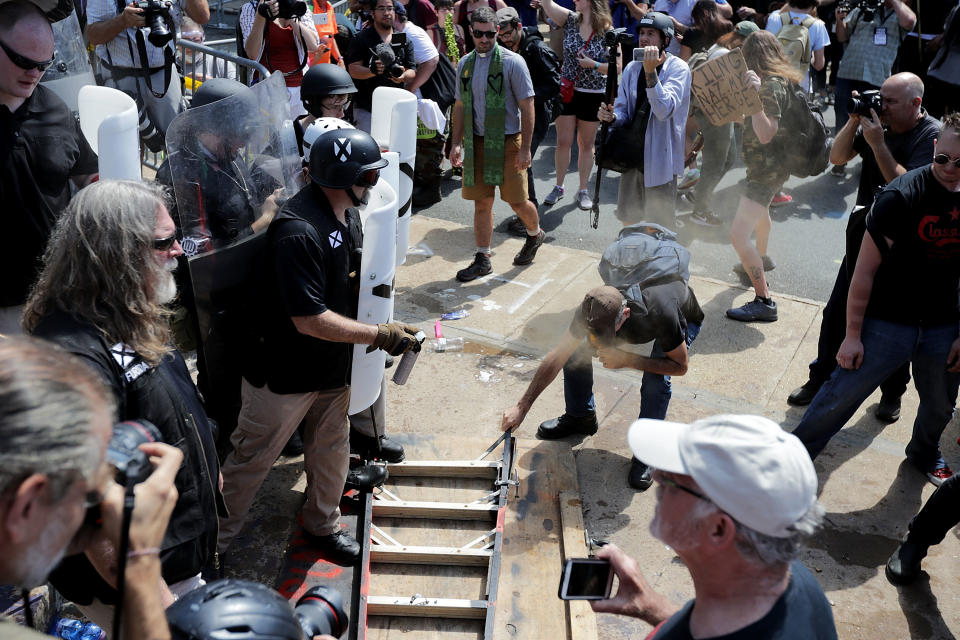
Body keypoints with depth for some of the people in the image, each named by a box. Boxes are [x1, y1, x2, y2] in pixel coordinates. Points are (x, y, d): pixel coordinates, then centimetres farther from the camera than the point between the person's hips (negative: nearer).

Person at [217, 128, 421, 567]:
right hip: (284, 374, -8)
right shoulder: (298, 231, -30)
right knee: (251, 460, 8)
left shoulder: (347, 214, 1)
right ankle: (211, 545, 27)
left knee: (330, 448, 21)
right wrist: (379, 335, -24)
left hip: (333, 365, 8)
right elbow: (310, 320, -30)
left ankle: (322, 525, 44)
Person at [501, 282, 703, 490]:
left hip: (685, 319, -4)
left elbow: (681, 366, -29)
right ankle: (580, 416, 11)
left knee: (656, 378, -31)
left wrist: (627, 360, -40)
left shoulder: (660, 314, -46)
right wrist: (522, 407, -26)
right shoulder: (593, 310, -34)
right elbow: (556, 357, -25)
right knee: (577, 350, -13)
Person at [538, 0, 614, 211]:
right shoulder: (571, 20, -2)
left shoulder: (608, 32, -10)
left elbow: (617, 67, -9)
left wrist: (594, 64, -20)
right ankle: (559, 187, 22)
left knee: (586, 145, 11)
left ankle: (583, 190, 24)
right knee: (563, 142, 6)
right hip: (567, 91, 2)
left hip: (593, 96, -2)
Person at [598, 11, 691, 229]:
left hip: (660, 158, -5)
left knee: (661, 228, 3)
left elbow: (665, 110, -26)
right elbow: (623, 109, 9)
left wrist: (651, 73, -33)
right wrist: (611, 116, -14)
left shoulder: (677, 68, -11)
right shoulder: (632, 68, 6)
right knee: (628, 219, 17)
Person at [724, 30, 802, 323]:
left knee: (738, 234, -17)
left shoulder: (771, 85, -23)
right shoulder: (782, 79, 6)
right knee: (759, 210, 37)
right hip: (768, 164, 11)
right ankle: (762, 258, 64)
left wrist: (754, 95, -38)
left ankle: (764, 302, -16)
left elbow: (766, 134, -32)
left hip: (767, 167, -11)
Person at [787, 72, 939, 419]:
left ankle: (892, 393, 27)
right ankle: (820, 379, 27)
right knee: (837, 313, 12)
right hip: (863, 234, 6)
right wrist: (855, 120, -11)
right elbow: (838, 157, 3)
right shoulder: (878, 122, 1)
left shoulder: (932, 136, -16)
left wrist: (877, 143, -27)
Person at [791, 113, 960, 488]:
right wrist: (853, 335, -14)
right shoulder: (902, 196, -19)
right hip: (887, 322, -5)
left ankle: (924, 455, 52)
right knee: (839, 397, -1)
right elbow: (865, 270, -16)